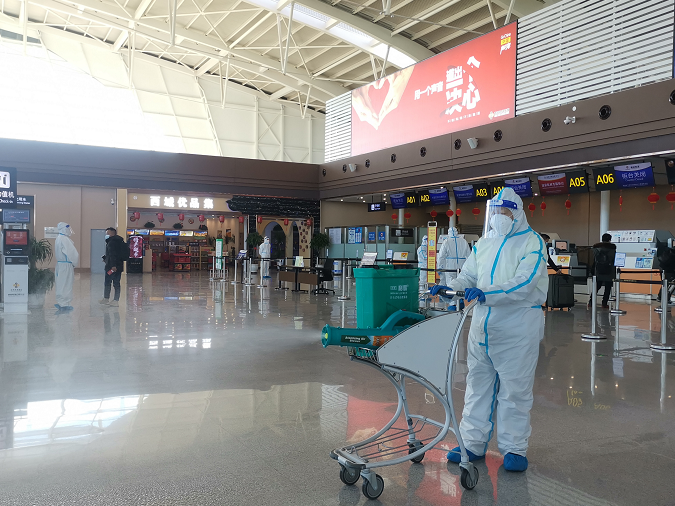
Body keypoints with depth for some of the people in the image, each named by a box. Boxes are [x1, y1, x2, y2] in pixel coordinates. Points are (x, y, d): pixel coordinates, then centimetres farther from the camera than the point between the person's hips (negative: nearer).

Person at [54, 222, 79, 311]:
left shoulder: (58, 238, 14)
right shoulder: (65, 239, -17)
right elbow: (72, 253, -19)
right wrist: (75, 262, -2)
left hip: (60, 263, 10)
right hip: (66, 264, -10)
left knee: (61, 283, 15)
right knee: (66, 284, -3)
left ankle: (60, 303, 21)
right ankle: (64, 304, 2)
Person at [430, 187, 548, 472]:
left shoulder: (531, 242, -6)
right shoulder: (484, 243, 14)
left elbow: (524, 283, -19)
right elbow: (469, 276, 14)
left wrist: (487, 294, -31)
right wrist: (449, 288, -7)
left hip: (517, 327, -6)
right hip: (483, 322, 6)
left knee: (514, 389, 3)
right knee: (478, 384, 11)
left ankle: (514, 448, 17)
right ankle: (473, 443, 21)